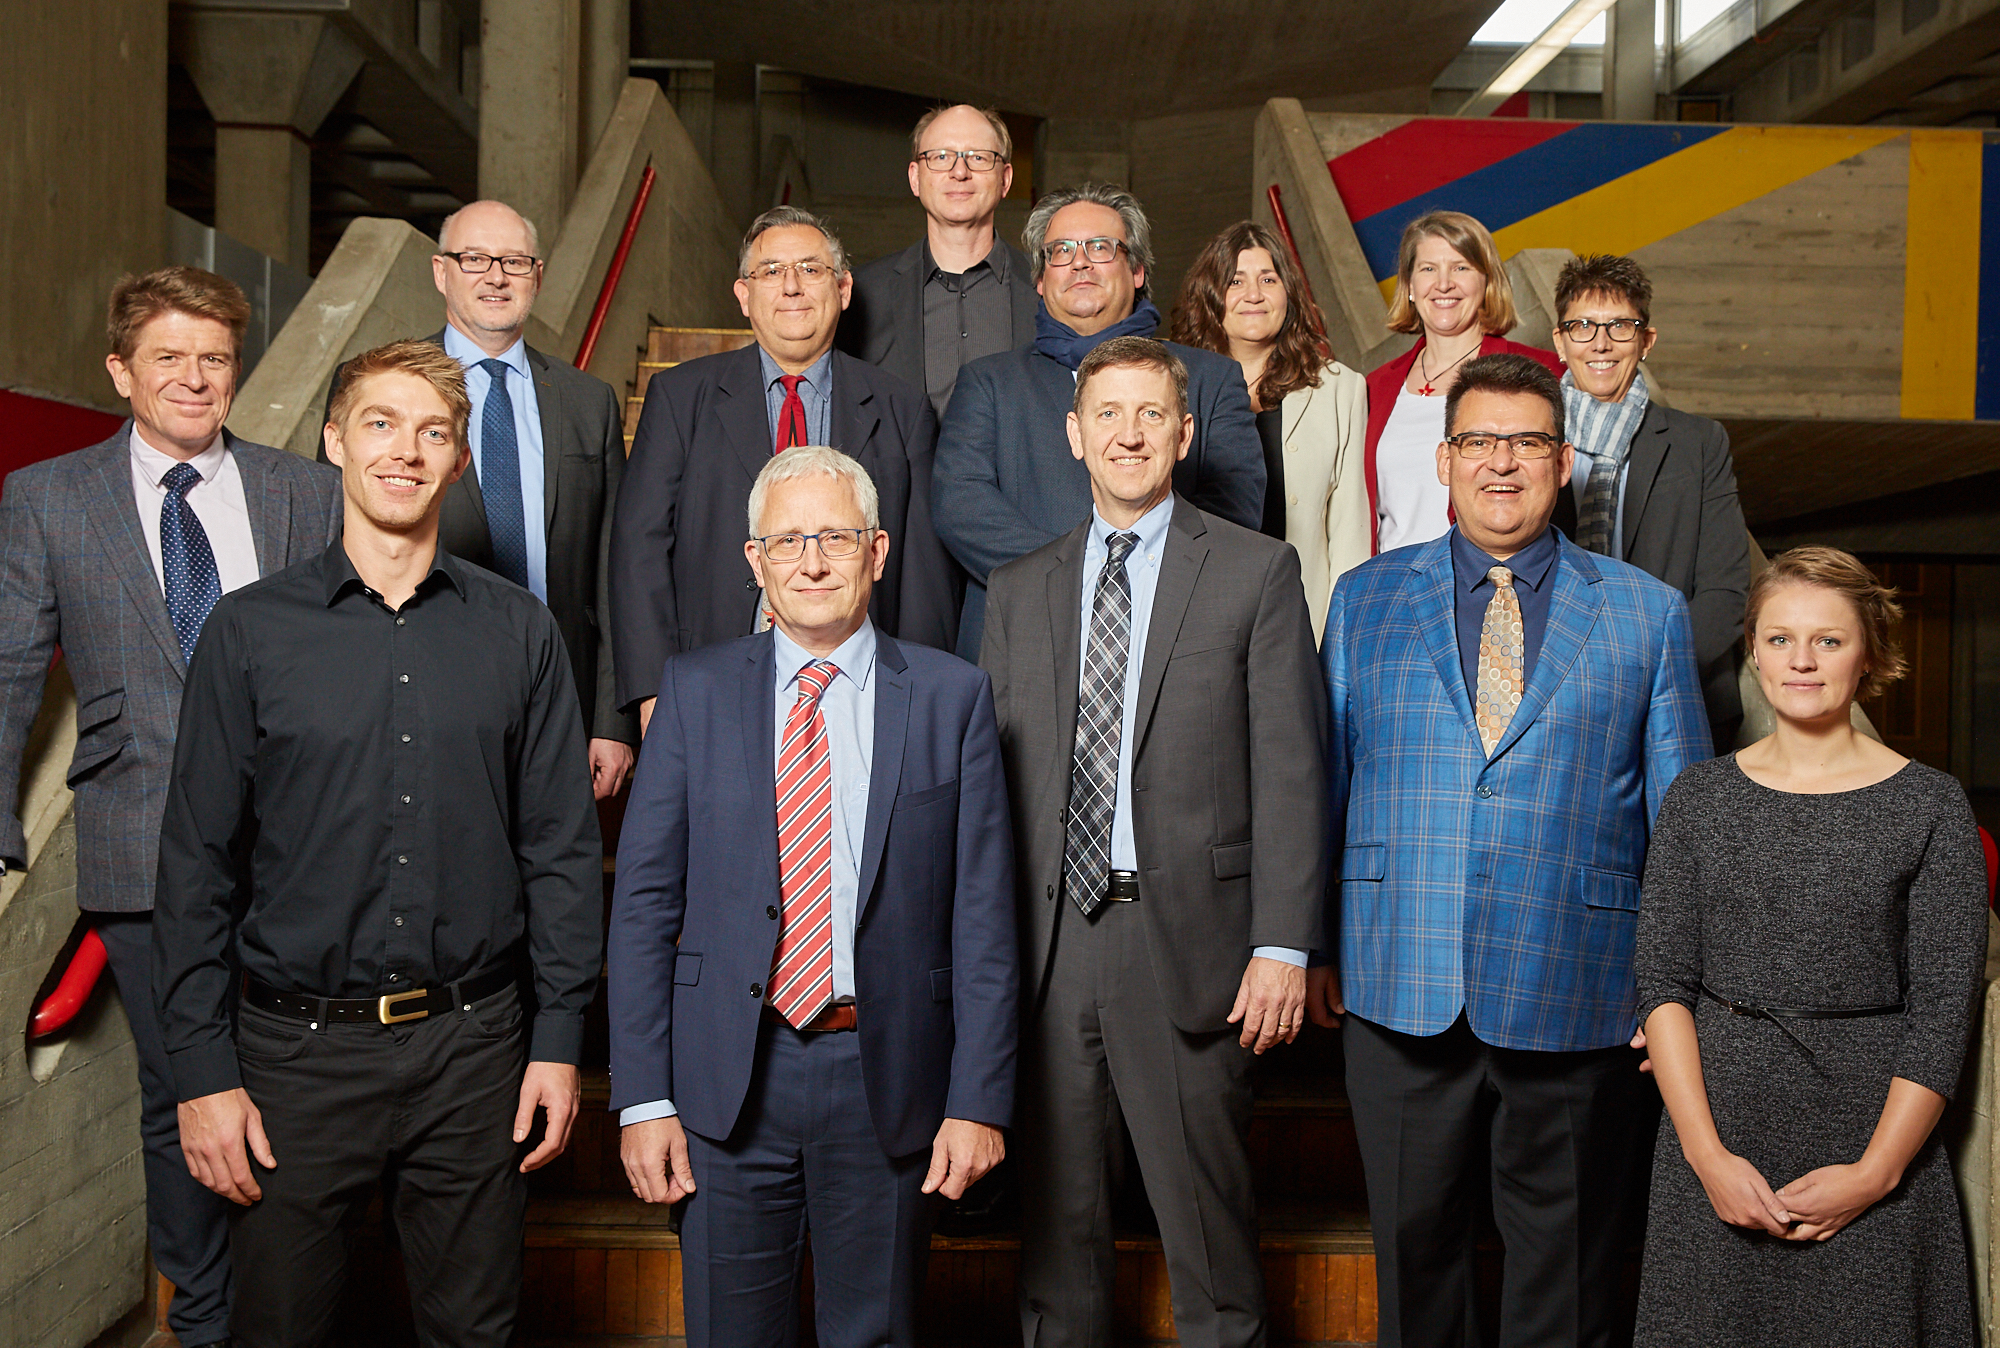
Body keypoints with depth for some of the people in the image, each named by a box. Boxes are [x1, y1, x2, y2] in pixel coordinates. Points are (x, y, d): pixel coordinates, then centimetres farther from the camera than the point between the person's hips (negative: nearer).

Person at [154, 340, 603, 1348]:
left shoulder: (518, 632, 2)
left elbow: (563, 845, 4)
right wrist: (202, 1067, -3)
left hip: (473, 1046, 1)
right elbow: (198, 860, 0)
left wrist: (560, 1037, 0)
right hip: (298, 1048, 0)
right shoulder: (250, 630, 0)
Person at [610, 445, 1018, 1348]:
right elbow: (644, 901, 1)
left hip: (887, 1082, 0)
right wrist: (643, 1098, -4)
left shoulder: (952, 696, 1)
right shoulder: (697, 690, 3)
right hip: (728, 1080, 1)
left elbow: (983, 912, -1)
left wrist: (979, 1100, -5)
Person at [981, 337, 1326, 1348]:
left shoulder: (1256, 572, 3)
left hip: (1186, 942, -3)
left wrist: (1282, 944, -9)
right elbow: (995, 776, 11)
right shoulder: (1019, 590, 13)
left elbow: (1289, 771, -3)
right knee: (1055, 1222, 12)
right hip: (1047, 947, 3)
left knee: (1208, 1217, 6)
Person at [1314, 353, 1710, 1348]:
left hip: (1574, 999, 0)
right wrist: (1309, 941, 4)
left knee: (1564, 1260, 12)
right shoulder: (1364, 599, 8)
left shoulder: (1647, 613, 5)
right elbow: (1321, 780, 8)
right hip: (1401, 992, 1)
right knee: (1414, 1240, 12)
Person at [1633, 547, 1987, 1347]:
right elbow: (1664, 981, 0)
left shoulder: (1930, 807, -1)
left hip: (1872, 1128, -1)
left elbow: (1944, 1007, -4)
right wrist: (1708, 1154, -9)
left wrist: (1874, 1171, -11)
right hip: (1717, 1122, 2)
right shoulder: (1700, 798, 4)